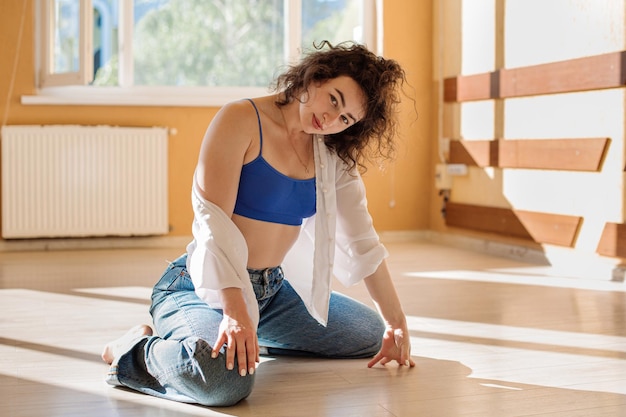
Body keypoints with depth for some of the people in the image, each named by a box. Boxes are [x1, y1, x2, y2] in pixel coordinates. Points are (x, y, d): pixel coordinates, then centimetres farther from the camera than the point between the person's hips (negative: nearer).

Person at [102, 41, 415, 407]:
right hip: (205, 288, -8)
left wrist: (397, 324, 5)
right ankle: (135, 352, -4)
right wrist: (234, 310, -33)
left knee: (370, 334, 12)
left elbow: (361, 240, 6)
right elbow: (213, 219, -23)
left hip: (272, 290, 8)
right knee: (227, 377, -37)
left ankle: (246, 339, 20)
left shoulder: (331, 153, 5)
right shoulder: (242, 120, -14)